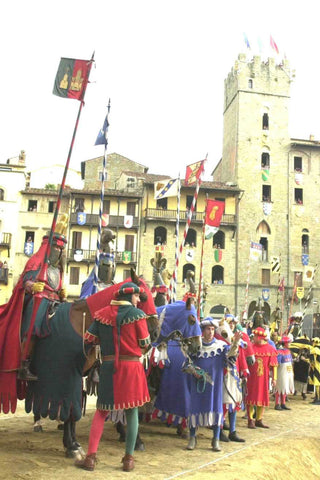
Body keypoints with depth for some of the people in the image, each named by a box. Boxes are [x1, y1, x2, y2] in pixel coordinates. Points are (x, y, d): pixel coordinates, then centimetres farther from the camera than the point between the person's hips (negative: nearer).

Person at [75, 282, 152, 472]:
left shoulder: (102, 313, 5)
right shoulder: (137, 314, -5)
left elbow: (89, 338, 6)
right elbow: (145, 343, -2)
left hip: (109, 366, 3)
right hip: (132, 366, -2)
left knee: (102, 412, 13)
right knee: (132, 412, 9)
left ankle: (91, 457, 9)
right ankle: (129, 459, 14)